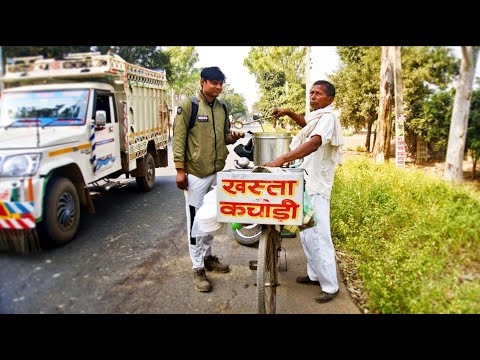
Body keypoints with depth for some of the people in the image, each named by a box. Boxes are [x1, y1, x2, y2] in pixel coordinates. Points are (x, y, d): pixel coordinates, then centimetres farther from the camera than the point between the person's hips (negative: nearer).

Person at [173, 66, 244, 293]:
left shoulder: (222, 108, 10)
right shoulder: (188, 105, -7)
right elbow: (179, 138, -10)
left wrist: (232, 138, -5)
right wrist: (180, 169, -15)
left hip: (217, 171, 6)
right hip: (195, 173, -6)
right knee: (196, 219, 1)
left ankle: (207, 256, 33)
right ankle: (198, 267, 12)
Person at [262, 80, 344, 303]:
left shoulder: (328, 117, -15)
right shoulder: (316, 116, 16)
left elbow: (314, 143, -34)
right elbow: (305, 124, 40)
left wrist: (282, 159, -46)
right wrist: (288, 113, 21)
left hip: (316, 186, -10)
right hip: (305, 183, 10)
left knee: (318, 236, -7)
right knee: (305, 233, 18)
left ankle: (330, 286, 7)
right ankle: (314, 274, 33)